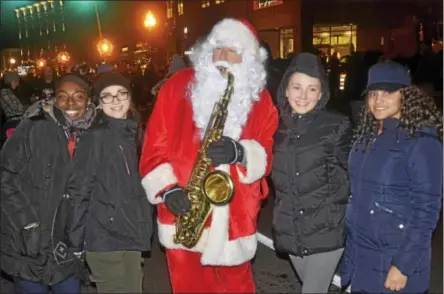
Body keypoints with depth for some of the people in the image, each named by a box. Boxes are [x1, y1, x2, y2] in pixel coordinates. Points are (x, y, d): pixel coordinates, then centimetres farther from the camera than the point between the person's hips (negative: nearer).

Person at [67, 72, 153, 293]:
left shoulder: (132, 134, 10)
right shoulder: (95, 137, -10)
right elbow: (78, 190, -11)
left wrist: (143, 228, 11)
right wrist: (78, 240, -12)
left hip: (131, 234, 7)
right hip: (104, 238, -6)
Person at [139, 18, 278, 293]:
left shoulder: (260, 99, 3)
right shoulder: (179, 85, 1)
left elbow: (268, 152, -1)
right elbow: (156, 142, -2)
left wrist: (241, 153, -22)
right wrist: (167, 188, -15)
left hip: (235, 218, 1)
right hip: (183, 217, 0)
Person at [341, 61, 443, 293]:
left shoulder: (422, 143, -14)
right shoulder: (367, 136, 5)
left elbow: (425, 211, -15)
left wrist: (403, 266, -17)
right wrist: (350, 246, 10)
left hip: (394, 260, -6)